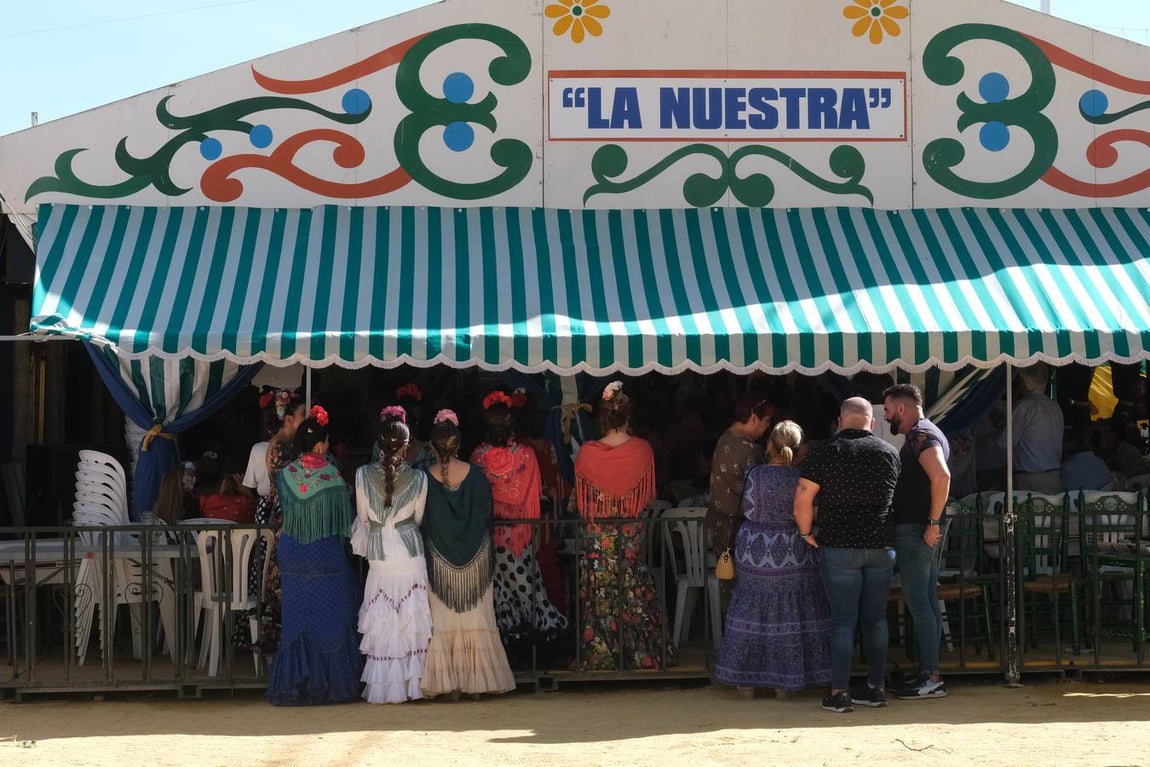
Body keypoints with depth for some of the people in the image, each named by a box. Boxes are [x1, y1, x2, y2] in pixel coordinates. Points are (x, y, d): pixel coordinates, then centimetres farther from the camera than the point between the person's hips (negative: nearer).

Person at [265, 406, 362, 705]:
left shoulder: (285, 475, -4)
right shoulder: (332, 476, -15)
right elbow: (345, 523, -7)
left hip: (292, 556, 4)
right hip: (326, 555, -3)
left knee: (296, 620, 10)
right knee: (330, 620, 8)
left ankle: (293, 685, 12)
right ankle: (331, 683, 14)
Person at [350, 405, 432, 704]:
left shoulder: (363, 474, -9)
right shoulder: (418, 477, -10)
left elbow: (362, 517, 4)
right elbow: (418, 518, 5)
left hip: (379, 553, 1)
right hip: (410, 551, -1)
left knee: (382, 621, 8)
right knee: (410, 617, 7)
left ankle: (383, 686, 12)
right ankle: (410, 683, 11)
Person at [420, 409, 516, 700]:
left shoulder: (426, 479, -12)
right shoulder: (475, 475, -7)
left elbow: (420, 522, -5)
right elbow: (488, 515, 1)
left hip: (439, 562, -1)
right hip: (477, 558, 2)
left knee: (443, 621, 6)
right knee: (475, 619, 10)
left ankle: (450, 684, 6)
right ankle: (477, 681, 13)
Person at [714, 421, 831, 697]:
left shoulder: (756, 474, -11)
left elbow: (749, 511, -7)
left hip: (756, 551, 0)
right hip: (794, 556, 0)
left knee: (752, 612, 10)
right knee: (789, 613, 9)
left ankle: (746, 680, 13)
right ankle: (784, 682, 11)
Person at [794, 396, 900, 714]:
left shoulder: (824, 452, -6)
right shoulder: (890, 453, 5)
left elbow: (801, 501, -10)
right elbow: (897, 499, 12)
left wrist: (807, 533, 3)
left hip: (839, 548, -3)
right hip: (881, 547, 3)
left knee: (843, 620, 0)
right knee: (876, 618, 11)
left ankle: (839, 693, 0)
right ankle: (876, 687, 16)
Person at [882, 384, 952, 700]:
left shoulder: (920, 435, -14)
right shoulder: (927, 432, 19)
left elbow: (942, 477, -29)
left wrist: (933, 522, -25)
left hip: (914, 529, -10)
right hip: (923, 530, 10)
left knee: (918, 603, -8)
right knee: (928, 601, 11)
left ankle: (930, 678, -6)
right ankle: (929, 674, 16)